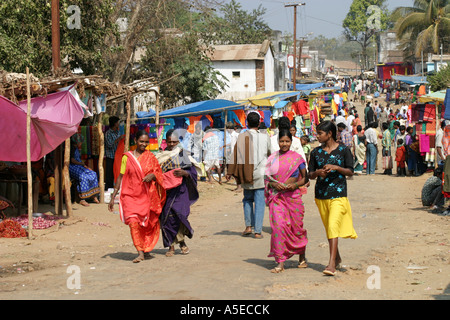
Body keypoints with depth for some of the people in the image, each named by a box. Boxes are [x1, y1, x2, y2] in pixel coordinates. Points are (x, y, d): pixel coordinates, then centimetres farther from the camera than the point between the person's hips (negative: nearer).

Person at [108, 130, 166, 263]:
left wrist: (152, 176, -14)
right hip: (130, 195, -2)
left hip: (147, 196, 2)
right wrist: (113, 197, 4)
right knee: (133, 222, -19)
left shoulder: (150, 157, 8)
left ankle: (146, 250, 25)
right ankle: (140, 252, -19)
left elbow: (158, 175, 11)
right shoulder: (127, 157, 3)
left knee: (147, 225, 7)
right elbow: (120, 177, 6)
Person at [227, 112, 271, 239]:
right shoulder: (265, 137, -3)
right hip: (260, 174, -1)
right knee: (259, 202, 3)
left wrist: (230, 172, 3)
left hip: (246, 175, 1)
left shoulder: (242, 137, -3)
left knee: (248, 200, 19)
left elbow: (236, 155, -2)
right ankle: (257, 231, -1)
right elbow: (269, 154, 9)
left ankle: (248, 226, 11)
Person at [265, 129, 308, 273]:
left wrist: (295, 185, -12)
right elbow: (266, 178, 10)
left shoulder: (297, 158, 3)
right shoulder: (272, 158, 7)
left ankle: (302, 257, 30)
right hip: (277, 197, 1)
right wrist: (274, 185, -10)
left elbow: (305, 178, 7)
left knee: (296, 227, 7)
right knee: (278, 226, -12)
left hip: (293, 196, 0)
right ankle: (280, 263, -11)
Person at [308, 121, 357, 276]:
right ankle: (337, 258, 33)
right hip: (321, 195, 4)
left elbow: (350, 172, -1)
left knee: (333, 227, -16)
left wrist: (336, 167, -17)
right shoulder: (316, 152, 7)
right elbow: (310, 175, 9)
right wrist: (317, 172, -14)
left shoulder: (343, 150, -1)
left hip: (338, 195, -4)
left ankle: (331, 264, -19)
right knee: (328, 229, 13)